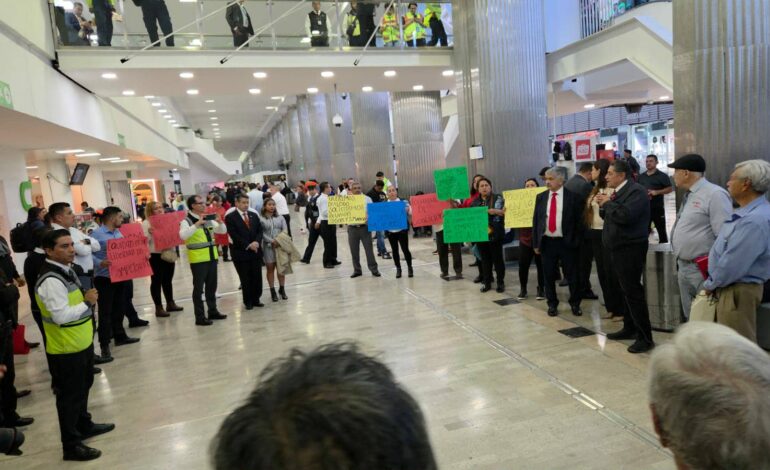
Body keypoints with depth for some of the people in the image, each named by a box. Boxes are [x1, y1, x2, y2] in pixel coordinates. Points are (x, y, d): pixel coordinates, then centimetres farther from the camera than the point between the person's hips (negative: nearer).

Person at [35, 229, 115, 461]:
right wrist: (87, 303, -19)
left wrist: (87, 299, 2)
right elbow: (61, 315, -30)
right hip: (65, 349, -10)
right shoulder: (51, 280, -25)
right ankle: (71, 445, 16)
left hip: (81, 343, 10)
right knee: (69, 395, 3)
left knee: (83, 387, 24)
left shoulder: (66, 270, 7)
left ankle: (84, 426, 43)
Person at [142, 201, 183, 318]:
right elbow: (144, 241, -12)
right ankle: (159, 308, 5)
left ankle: (170, 303, 26)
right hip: (155, 256, -6)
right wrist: (149, 233, -28)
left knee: (168, 280, 15)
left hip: (169, 254, 6)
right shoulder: (146, 223, -7)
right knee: (156, 281, 0)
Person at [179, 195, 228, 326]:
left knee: (211, 286, 15)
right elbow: (183, 235, -27)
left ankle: (213, 311, 27)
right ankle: (200, 317, 4)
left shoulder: (208, 219, 11)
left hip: (211, 257, 7)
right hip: (198, 259, -7)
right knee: (198, 288, -1)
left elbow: (223, 231, 13)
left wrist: (220, 222, -6)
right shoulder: (187, 221, -9)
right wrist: (197, 224, -30)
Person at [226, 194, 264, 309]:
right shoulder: (230, 217, -6)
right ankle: (248, 301, 17)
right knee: (245, 279, 4)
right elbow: (234, 235, -13)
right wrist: (248, 245, -17)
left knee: (257, 277, 7)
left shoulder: (254, 215, 12)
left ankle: (256, 299, 19)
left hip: (256, 251, 5)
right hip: (241, 253, -4)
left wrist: (257, 242, -12)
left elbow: (260, 231, 7)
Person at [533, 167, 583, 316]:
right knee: (548, 276, 9)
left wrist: (577, 241, -7)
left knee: (572, 275, 7)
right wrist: (536, 243, 4)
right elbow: (535, 220, 7)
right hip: (546, 242, 3)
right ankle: (552, 304, 23)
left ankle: (575, 304, 23)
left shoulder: (573, 197, -3)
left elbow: (579, 221, -2)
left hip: (566, 242, -2)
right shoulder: (541, 197, 6)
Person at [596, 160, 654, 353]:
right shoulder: (617, 192, 13)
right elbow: (607, 216, 19)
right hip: (617, 248, 10)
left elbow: (625, 215, -29)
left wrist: (608, 203, -15)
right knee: (625, 290, 17)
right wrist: (603, 205, 0)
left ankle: (645, 338, -2)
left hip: (630, 248, -9)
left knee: (633, 292, -8)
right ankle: (629, 328, 28)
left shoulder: (636, 191, -14)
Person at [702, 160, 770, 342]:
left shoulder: (754, 220, -27)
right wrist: (712, 283, 14)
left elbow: (732, 265, -26)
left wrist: (709, 285, -10)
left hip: (737, 292, -10)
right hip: (731, 288, 10)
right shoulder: (748, 212, 8)